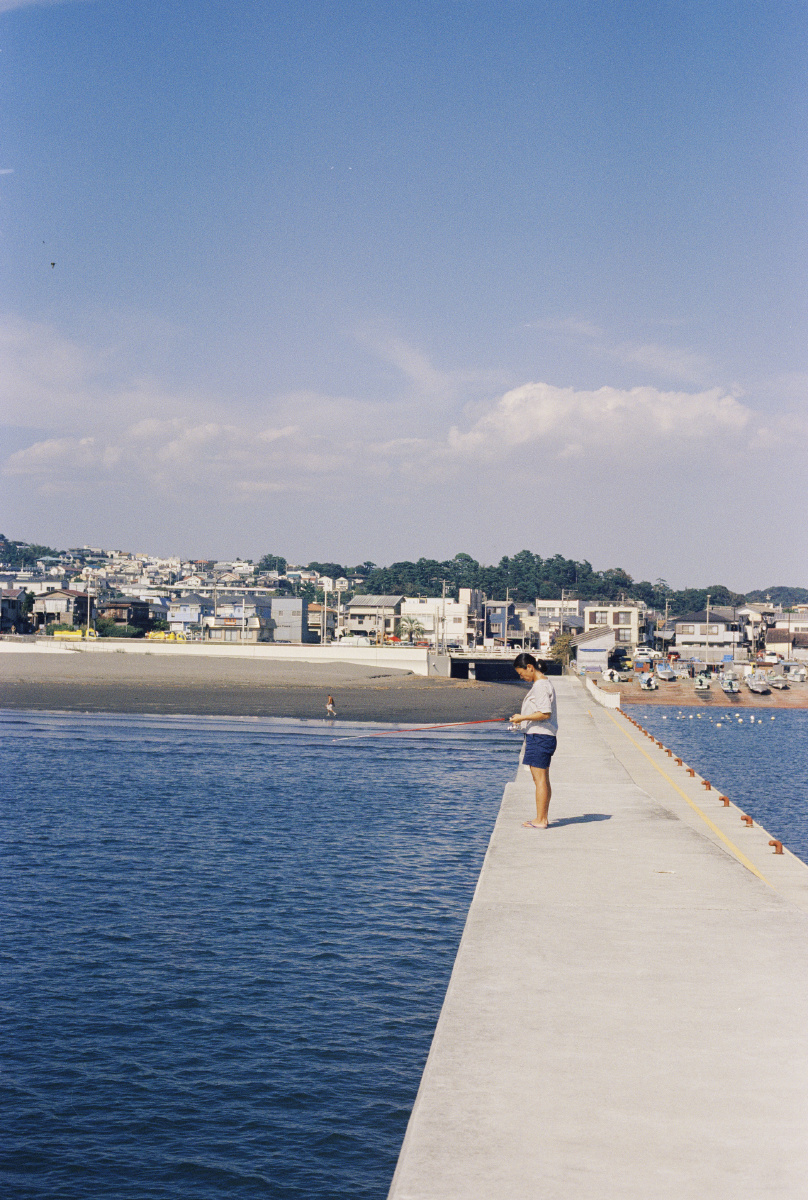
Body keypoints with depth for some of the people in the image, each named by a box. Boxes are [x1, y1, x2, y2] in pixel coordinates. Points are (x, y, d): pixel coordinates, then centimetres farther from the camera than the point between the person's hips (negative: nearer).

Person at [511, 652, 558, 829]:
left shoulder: (541, 686, -16)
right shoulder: (544, 683, 16)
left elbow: (545, 713, -24)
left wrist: (522, 717, -18)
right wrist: (523, 719, 18)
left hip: (540, 736, -11)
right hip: (544, 737, 11)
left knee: (540, 779, -7)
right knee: (543, 779, 14)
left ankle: (540, 820, -4)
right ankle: (543, 818, 19)